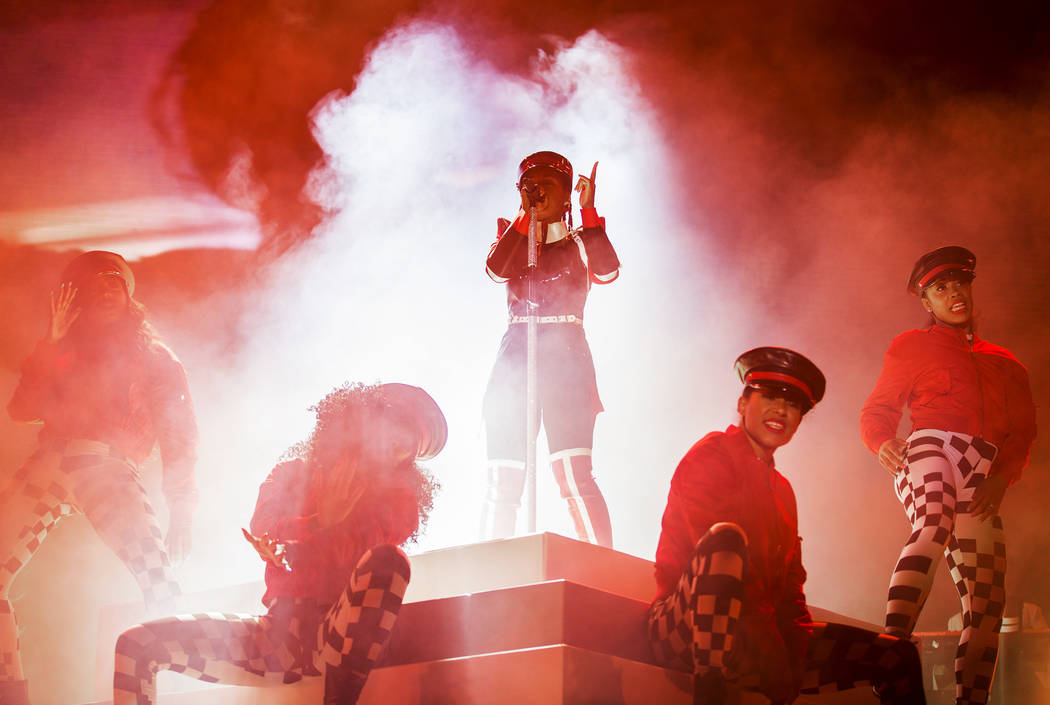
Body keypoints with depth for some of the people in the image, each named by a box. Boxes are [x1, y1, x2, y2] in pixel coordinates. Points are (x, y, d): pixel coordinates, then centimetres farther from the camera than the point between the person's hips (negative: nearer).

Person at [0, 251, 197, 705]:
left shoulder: (155, 359, 16)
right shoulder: (64, 351, 25)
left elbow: (179, 438, 8)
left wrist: (181, 511, -3)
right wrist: (51, 343, 6)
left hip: (110, 469, -3)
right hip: (50, 463, 3)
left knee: (161, 586, -23)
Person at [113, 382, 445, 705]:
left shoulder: (399, 497, 10)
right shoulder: (294, 473, 19)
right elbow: (261, 526, 0)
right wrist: (320, 522, -16)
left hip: (340, 633, -3)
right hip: (280, 631, 3)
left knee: (388, 560, -35)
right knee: (136, 644, -10)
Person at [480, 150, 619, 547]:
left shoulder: (579, 244, 15)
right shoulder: (513, 235, 20)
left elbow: (607, 270, -8)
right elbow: (496, 270, -3)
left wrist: (588, 210, -9)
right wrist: (524, 216, -4)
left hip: (566, 358, -3)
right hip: (515, 358, 3)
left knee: (574, 474, -19)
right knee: (502, 480, -6)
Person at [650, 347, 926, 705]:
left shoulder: (781, 488, 24)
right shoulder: (713, 454, -1)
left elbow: (790, 579, 16)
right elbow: (719, 545, -15)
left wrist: (796, 646, -6)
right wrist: (769, 648, -21)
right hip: (685, 626, -7)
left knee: (899, 658, 0)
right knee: (725, 537, -38)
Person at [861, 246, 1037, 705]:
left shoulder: (1003, 363, 29)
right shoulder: (912, 346, 20)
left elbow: (1023, 427, 18)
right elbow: (877, 410, 13)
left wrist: (1003, 474, -2)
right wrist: (883, 443, -12)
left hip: (982, 476, 5)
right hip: (929, 448, -5)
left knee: (986, 598, -3)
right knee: (934, 526, -37)